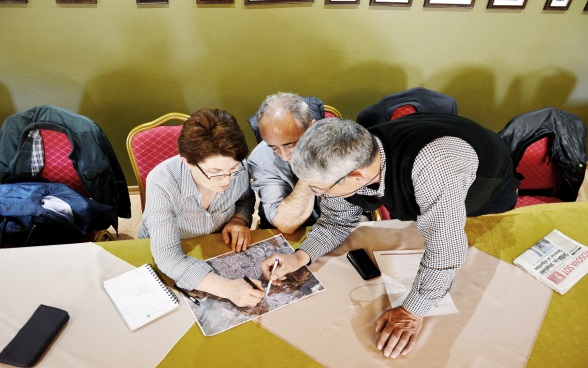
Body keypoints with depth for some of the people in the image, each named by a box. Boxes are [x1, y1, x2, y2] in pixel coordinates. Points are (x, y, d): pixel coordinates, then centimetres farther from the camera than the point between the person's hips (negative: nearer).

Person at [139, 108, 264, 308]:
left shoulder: (238, 168, -21)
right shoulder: (161, 183, -31)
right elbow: (168, 256, -33)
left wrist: (240, 219, -19)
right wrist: (226, 287, -44)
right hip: (170, 269, -2)